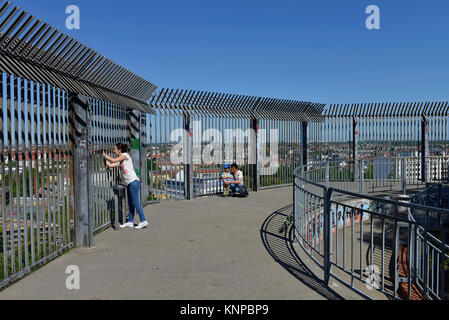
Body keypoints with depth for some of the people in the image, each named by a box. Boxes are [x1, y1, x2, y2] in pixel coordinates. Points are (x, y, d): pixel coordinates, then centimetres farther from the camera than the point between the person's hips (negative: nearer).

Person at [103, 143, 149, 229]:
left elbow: (113, 160, -9)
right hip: (129, 183, 9)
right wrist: (104, 157, 16)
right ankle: (130, 222, 14)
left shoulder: (125, 155, -2)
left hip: (133, 182, -9)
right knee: (130, 203, 10)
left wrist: (105, 155, 2)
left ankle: (143, 221, -5)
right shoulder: (120, 161, 20)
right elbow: (110, 165, 15)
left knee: (135, 202, -8)